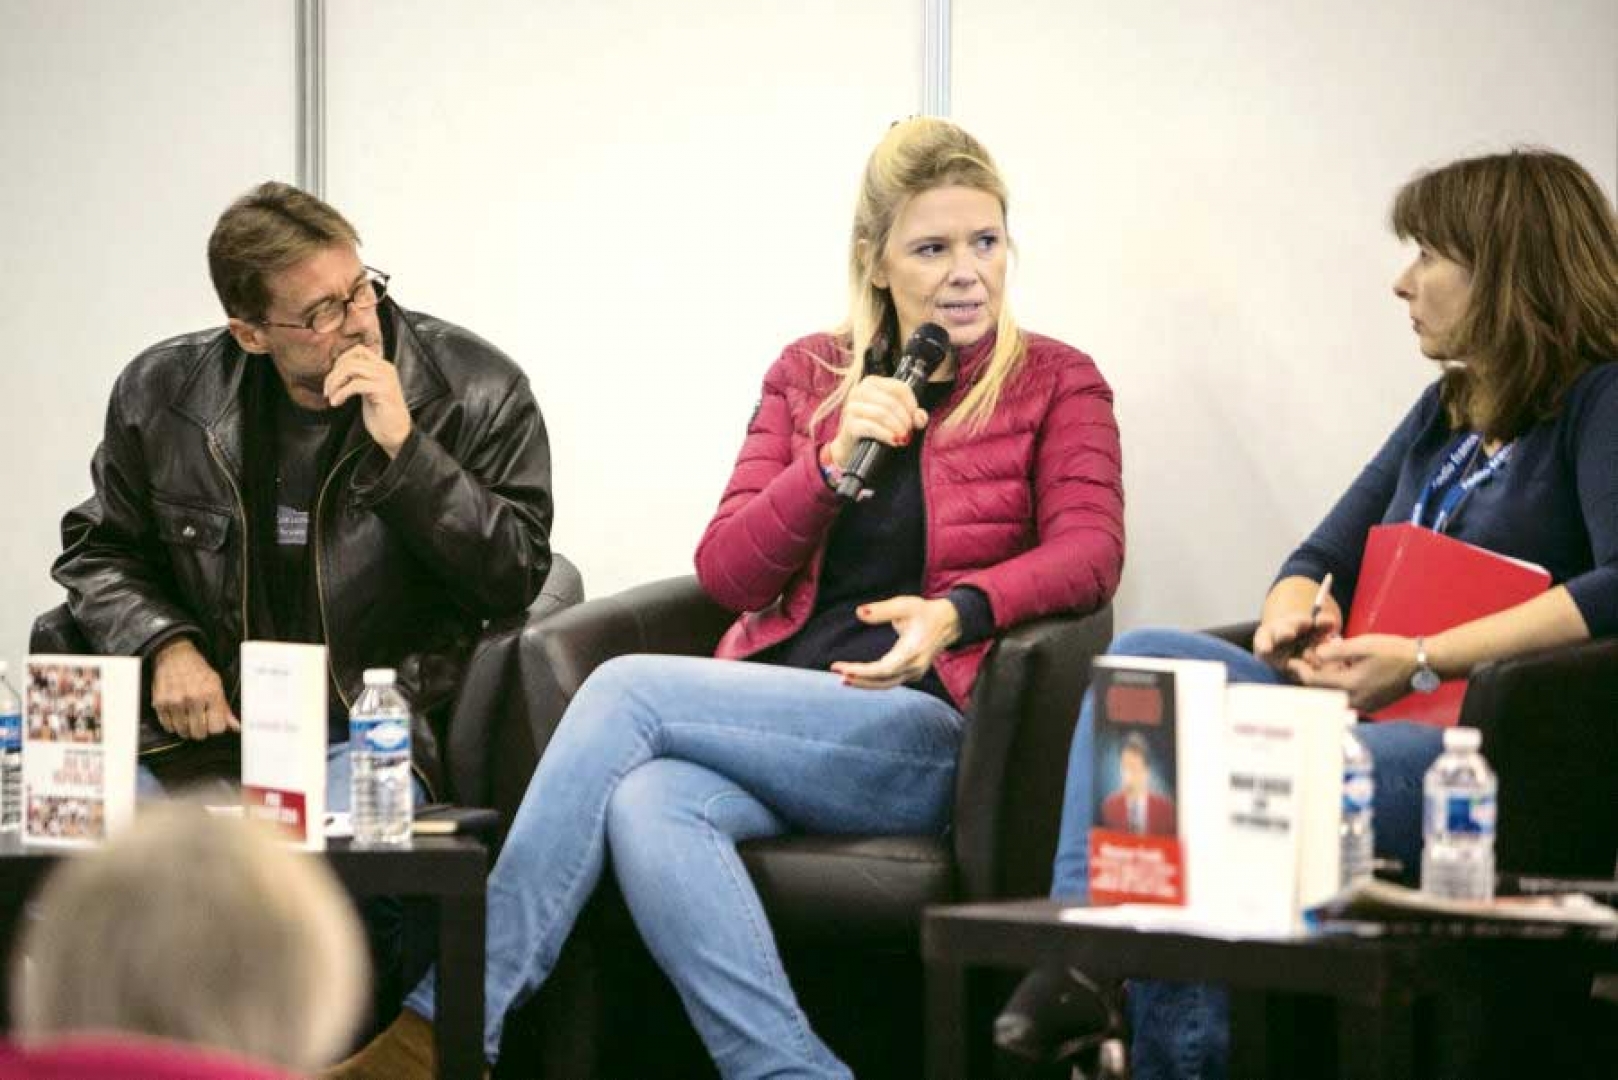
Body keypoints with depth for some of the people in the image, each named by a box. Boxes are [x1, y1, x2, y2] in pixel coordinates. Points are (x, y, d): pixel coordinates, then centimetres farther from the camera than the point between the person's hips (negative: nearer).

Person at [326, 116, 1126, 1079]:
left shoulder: (1057, 383, 9)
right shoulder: (810, 373, 18)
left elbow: (1090, 552, -7)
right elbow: (726, 573, 11)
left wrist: (957, 610, -27)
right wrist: (834, 461, -7)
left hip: (927, 737, -4)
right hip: (775, 717, 4)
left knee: (628, 690, -24)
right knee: (647, 804, -34)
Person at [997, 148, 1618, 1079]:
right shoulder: (1449, 409, 22)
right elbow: (1322, 560, 25)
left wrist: (1423, 660, -23)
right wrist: (1294, 616, 0)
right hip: (1362, 717, 9)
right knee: (1145, 657, -11)